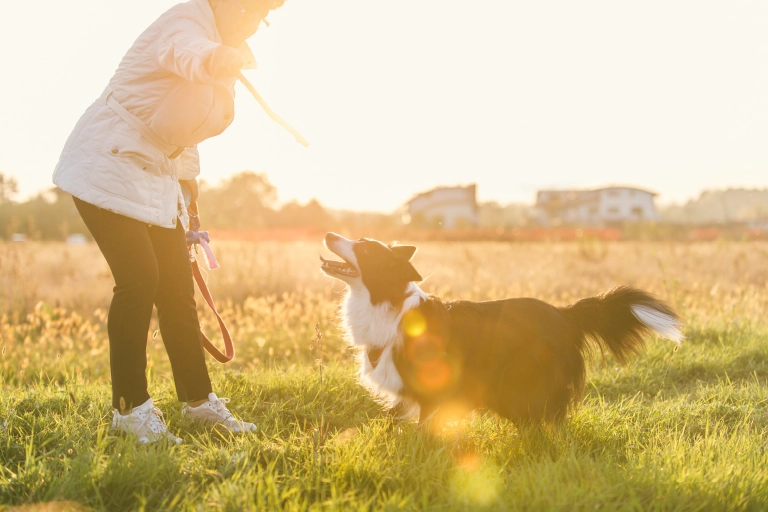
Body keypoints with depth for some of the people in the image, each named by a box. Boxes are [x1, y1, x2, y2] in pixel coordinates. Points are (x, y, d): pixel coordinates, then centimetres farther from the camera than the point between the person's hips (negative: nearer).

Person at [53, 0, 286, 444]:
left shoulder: (230, 57, 9)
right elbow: (190, 54, -48)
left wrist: (190, 191, 20)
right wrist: (217, 59, -70)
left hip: (156, 175, 9)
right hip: (109, 167, -9)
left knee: (178, 287, 8)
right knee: (139, 278, -16)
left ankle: (199, 400, 19)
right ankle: (130, 408, -3)